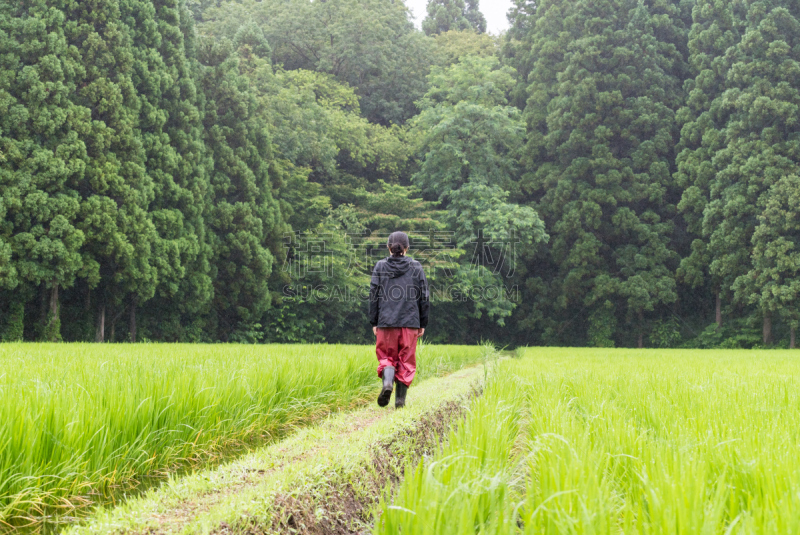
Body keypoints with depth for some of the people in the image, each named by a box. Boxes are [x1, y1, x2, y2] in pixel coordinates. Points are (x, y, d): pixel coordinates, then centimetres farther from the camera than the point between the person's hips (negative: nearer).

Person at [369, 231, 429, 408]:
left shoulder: (380, 266, 2)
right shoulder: (416, 267, 2)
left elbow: (374, 295, 1)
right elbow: (424, 297, 3)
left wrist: (374, 322, 7)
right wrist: (423, 324, 11)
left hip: (386, 321, 0)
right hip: (410, 321, 0)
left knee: (386, 356, 11)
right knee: (406, 360, 8)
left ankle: (387, 381, -18)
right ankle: (400, 398, 5)